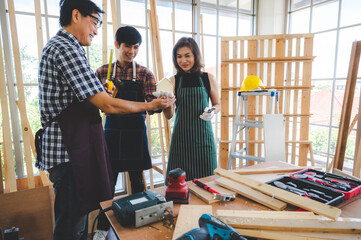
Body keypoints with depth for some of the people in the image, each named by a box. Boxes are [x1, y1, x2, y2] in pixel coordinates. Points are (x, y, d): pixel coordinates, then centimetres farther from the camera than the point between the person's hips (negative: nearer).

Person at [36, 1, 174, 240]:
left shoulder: (57, 46, 19)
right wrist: (151, 106, -10)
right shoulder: (67, 49, -16)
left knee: (77, 218, 19)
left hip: (70, 146, 11)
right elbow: (108, 105, -21)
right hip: (69, 151, -11)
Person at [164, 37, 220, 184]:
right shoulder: (173, 81, 3)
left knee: (205, 178, 7)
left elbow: (217, 105, 14)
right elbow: (169, 116, 0)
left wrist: (212, 111, -8)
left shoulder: (208, 78, 3)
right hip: (181, 135, 0)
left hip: (203, 134, 0)